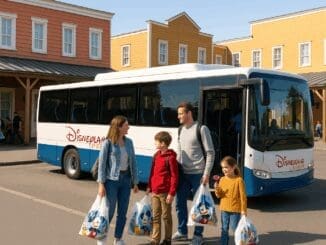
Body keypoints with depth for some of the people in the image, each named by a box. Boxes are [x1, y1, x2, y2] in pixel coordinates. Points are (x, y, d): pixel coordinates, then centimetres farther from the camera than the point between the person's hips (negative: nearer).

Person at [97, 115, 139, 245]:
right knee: (109, 211, 2)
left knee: (123, 211, 10)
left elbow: (133, 162, 8)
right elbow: (102, 163, -10)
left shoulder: (129, 142, 5)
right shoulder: (108, 143, -10)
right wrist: (101, 184, -13)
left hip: (126, 179, 5)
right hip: (112, 180, -5)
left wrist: (135, 182, 8)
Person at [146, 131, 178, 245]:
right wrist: (149, 187, 16)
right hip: (154, 192, 7)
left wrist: (172, 193, -15)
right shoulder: (156, 155, 10)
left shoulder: (170, 157, -13)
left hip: (165, 192, -7)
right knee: (155, 217, 11)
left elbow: (174, 176, -13)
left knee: (166, 216, 7)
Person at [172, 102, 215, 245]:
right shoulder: (181, 129, 10)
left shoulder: (201, 129, -11)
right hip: (183, 173, 7)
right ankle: (182, 232, 28)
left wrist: (206, 174, -16)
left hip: (197, 174, -7)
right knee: (180, 202, 12)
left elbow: (210, 153, -11)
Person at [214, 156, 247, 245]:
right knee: (224, 230, 13)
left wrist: (243, 210, -12)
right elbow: (219, 195, 7)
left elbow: (243, 196, -10)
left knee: (236, 229, 1)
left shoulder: (239, 180, -12)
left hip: (235, 210, -5)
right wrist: (217, 189, -14)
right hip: (224, 209, 5)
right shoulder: (222, 179, 4)